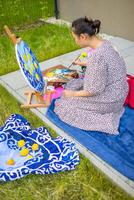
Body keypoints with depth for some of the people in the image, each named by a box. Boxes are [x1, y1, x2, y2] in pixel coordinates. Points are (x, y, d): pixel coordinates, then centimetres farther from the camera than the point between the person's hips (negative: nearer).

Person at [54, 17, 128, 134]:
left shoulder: (97, 55, -33)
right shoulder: (104, 43, -5)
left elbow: (95, 90, -26)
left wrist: (73, 94, -11)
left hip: (109, 98, -9)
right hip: (114, 89, 9)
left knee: (68, 103, 1)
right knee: (74, 85, 18)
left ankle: (103, 118, -2)